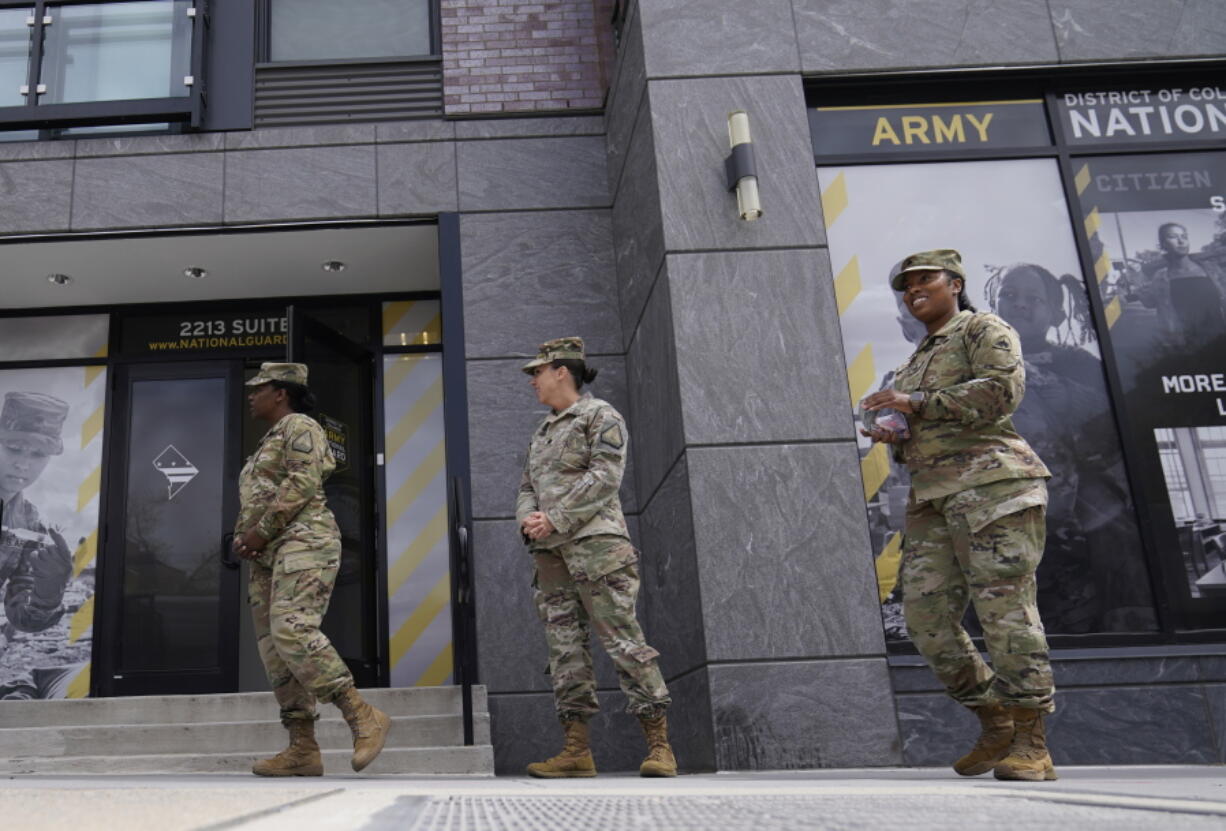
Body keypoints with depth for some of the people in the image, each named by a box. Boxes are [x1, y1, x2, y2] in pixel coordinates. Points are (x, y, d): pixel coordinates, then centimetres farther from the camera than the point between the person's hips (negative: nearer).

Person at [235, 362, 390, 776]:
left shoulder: (299, 426, 0)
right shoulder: (269, 442, 29)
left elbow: (303, 483, -15)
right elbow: (254, 504, 30)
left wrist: (261, 531, -14)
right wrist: (243, 537, 10)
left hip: (302, 543, -10)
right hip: (268, 557, 10)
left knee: (291, 630, -25)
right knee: (275, 649, 1)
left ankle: (364, 717, -23)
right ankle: (303, 750, 0)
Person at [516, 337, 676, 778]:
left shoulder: (600, 416, 2)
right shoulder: (542, 432, 25)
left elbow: (605, 477, -10)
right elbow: (527, 488, 22)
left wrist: (555, 518, -14)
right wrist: (528, 519, -1)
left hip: (594, 543, -7)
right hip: (551, 552, 8)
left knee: (622, 640, -10)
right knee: (564, 647, 1)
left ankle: (660, 745, -6)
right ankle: (577, 751, 3)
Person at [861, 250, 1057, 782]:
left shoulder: (984, 330, 6)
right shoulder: (917, 363, 28)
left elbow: (1003, 389, -13)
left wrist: (917, 403, -13)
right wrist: (897, 442, 9)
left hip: (991, 483, -8)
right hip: (932, 499, 8)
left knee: (1005, 609, -12)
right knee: (926, 618, -1)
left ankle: (1032, 744, -5)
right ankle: (995, 723, 13)